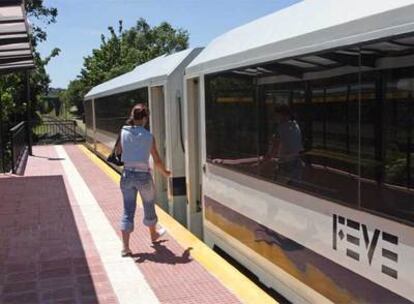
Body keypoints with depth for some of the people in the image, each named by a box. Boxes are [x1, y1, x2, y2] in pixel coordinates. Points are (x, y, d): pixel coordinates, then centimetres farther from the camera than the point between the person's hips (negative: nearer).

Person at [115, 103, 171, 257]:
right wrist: (165, 172, 15)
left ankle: (125, 247, 3)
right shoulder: (149, 136, -8)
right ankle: (153, 234, 44)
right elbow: (157, 161, -3)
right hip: (143, 175, -2)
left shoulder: (124, 132, -3)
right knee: (149, 207, 21)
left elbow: (118, 151, 10)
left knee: (128, 210, 7)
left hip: (127, 174, 2)